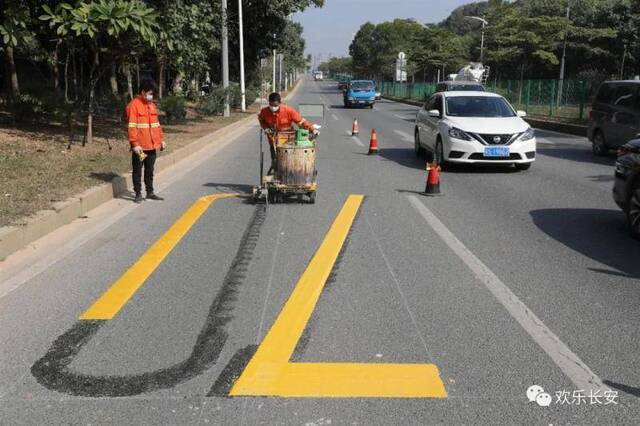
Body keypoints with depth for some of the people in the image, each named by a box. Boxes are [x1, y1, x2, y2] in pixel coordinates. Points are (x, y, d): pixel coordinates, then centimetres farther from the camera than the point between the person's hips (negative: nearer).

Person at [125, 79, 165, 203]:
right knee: (137, 171, 4)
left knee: (150, 170, 15)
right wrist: (134, 144, -19)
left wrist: (161, 139, 16)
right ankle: (138, 194, 12)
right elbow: (132, 126, -15)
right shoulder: (134, 105, -10)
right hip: (140, 146, -7)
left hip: (152, 145, 7)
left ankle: (150, 192, 24)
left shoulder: (151, 105, 13)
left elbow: (156, 123, 20)